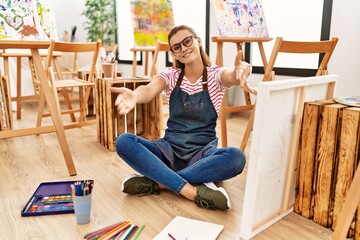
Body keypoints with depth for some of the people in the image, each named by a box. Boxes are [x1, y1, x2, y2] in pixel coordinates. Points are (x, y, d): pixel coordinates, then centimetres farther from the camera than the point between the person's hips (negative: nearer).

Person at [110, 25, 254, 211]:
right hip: (170, 149, 1)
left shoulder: (215, 74, 0)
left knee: (236, 158, -33)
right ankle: (191, 190, -30)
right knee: (123, 142, -23)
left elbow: (231, 76, -25)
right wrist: (134, 96, -46)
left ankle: (156, 182, -24)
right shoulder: (170, 75, 2)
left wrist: (240, 71, -51)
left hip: (203, 152, -1)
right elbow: (149, 90, -21)